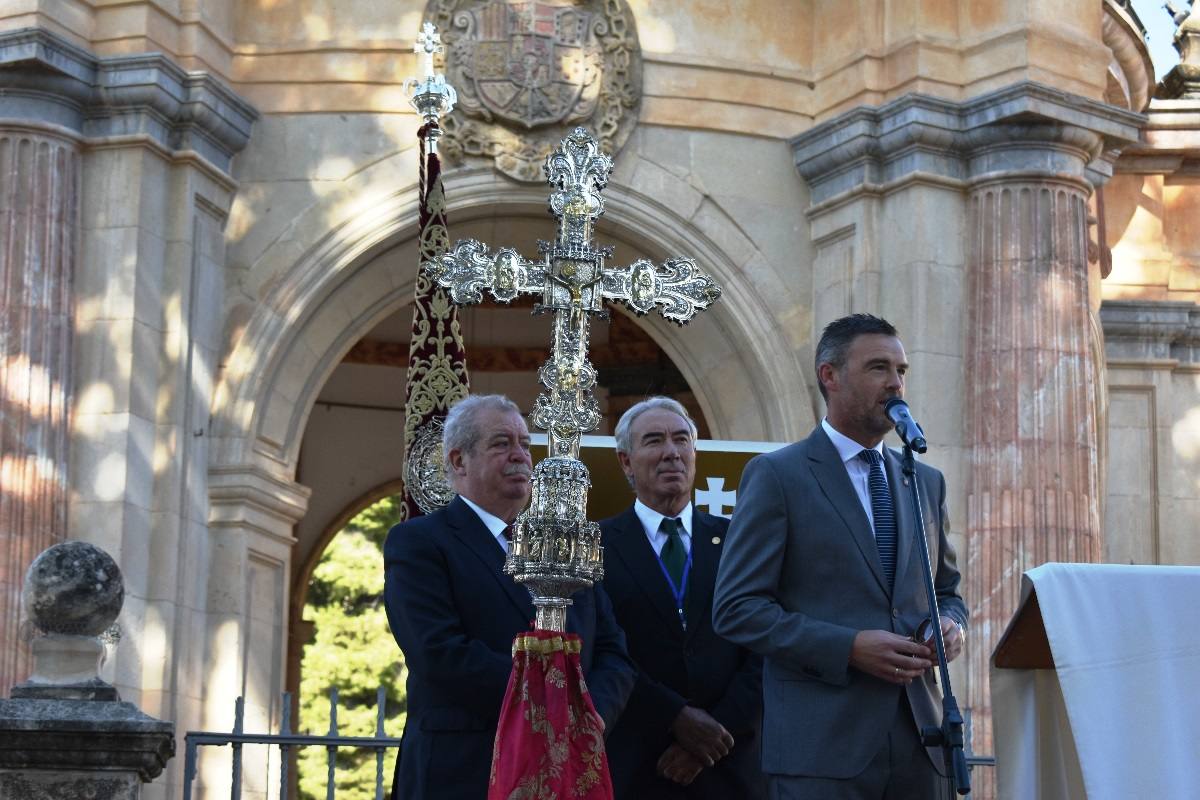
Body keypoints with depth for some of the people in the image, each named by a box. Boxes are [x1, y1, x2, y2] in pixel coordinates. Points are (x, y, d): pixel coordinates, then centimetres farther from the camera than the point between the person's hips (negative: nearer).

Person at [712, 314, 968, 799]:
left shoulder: (926, 482, 17)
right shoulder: (776, 476, -1)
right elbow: (736, 608, -7)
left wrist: (951, 625, 0)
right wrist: (849, 647, -17)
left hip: (919, 741, 5)